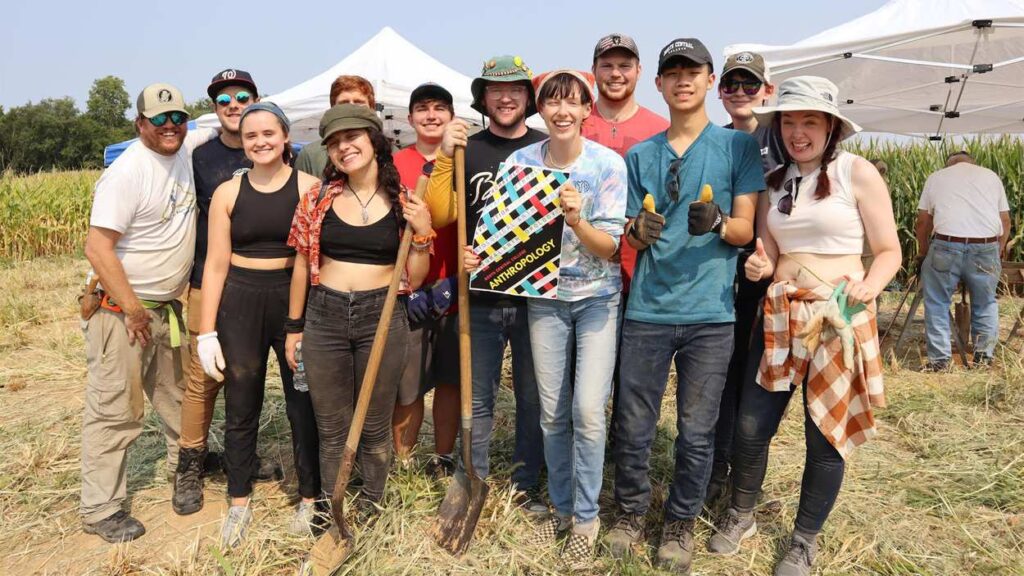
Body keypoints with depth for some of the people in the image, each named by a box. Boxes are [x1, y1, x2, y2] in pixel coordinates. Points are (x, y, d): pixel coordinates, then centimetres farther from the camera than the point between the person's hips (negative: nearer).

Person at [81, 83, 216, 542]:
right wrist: (134, 311, -20)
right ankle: (100, 510, 10)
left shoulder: (188, 148, 1)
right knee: (115, 410, -2)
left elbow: (221, 135, 25)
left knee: (178, 392, 22)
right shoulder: (127, 173, -20)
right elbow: (98, 249, -22)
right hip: (121, 309, -8)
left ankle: (185, 462, 44)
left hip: (168, 305, 8)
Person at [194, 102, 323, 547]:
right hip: (240, 302, 2)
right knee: (240, 408, 11)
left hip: (296, 298, -2)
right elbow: (216, 265, 3)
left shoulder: (309, 186, -3)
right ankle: (239, 504, 29)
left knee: (303, 404, 6)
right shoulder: (228, 193, 3)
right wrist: (207, 331, 0)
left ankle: (310, 498, 26)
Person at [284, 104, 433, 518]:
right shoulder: (318, 198, 2)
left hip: (383, 318, -1)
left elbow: (413, 280, 1)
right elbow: (302, 264, 10)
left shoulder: (404, 202, -1)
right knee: (331, 430, 12)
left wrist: (421, 234, -13)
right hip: (324, 316, 1)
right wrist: (294, 326, 11)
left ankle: (371, 512, 31)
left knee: (375, 428, 12)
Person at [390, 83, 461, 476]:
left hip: (454, 294, 1)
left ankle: (442, 462, 25)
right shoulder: (394, 166, 3)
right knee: (406, 387, 4)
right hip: (408, 295, -1)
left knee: (450, 382, 10)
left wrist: (455, 281, -6)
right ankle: (403, 466, 20)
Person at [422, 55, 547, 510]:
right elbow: (440, 216, -5)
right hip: (481, 297, 0)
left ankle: (526, 484, 28)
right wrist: (445, 158, -14)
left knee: (533, 397, 11)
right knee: (478, 398, 10)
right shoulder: (467, 151, 4)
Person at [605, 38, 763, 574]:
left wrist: (717, 222, -21)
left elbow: (746, 230, 2)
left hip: (710, 313, -1)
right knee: (632, 425, 7)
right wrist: (639, 229, -13)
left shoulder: (737, 145, 4)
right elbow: (630, 236, 11)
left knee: (696, 432, 6)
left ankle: (681, 520, 27)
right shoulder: (639, 155, 11)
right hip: (647, 310, 2)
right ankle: (631, 510, 29)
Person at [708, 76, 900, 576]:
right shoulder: (773, 181, 8)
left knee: (826, 435, 6)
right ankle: (740, 516, 30)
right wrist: (758, 267, -13)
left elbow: (889, 251, -4)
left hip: (840, 320, -3)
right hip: (781, 317, 4)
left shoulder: (857, 172, -6)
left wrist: (867, 288, -23)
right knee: (750, 425, 5)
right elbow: (768, 256, 10)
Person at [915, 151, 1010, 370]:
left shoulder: (935, 177, 15)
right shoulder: (992, 176, 19)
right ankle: (984, 356, 26)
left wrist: (923, 251, 27)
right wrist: (1000, 248, 34)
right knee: (985, 303, 20)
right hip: (986, 249, 2)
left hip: (946, 247, -2)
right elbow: (1005, 220, 18)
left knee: (937, 303, 11)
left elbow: (922, 222, 13)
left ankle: (939, 359, 11)